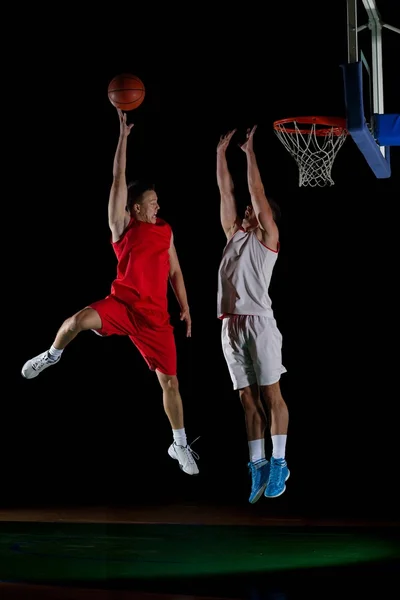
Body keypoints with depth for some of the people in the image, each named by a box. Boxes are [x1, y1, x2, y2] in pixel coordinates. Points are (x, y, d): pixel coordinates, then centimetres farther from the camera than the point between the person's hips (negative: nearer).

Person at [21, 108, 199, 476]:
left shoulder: (166, 231, 9)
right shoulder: (122, 226, -2)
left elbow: (174, 272, 16)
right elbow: (119, 180, -9)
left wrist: (185, 307, 10)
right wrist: (123, 137, -11)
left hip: (156, 314, 3)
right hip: (123, 304, -3)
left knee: (169, 380, 3)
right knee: (79, 320, -34)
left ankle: (180, 446, 19)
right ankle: (52, 356, 0)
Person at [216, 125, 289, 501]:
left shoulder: (267, 237, 5)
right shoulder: (234, 235, 20)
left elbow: (257, 191, 0)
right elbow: (226, 192, 20)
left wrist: (250, 152, 5)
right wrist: (221, 153, 20)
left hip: (258, 321, -6)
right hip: (230, 325, 6)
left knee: (270, 394, -3)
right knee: (248, 399, 5)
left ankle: (279, 463, -1)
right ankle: (257, 465, 7)